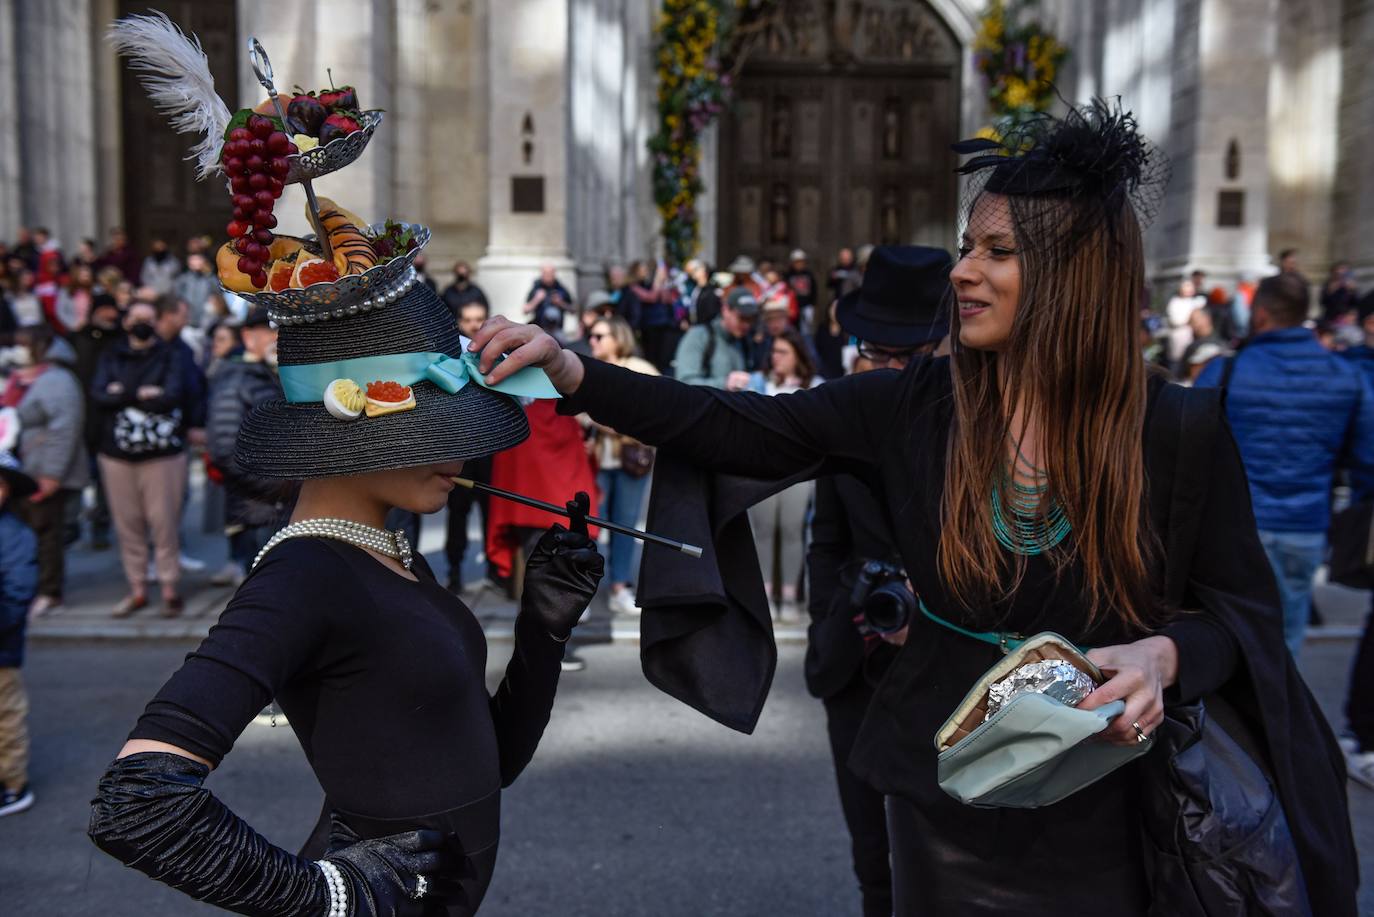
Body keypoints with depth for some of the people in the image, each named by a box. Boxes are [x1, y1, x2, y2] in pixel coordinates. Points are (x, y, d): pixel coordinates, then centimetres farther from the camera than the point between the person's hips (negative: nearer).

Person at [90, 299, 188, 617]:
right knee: (127, 524, 8)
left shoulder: (168, 357, 2)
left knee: (164, 522, -2)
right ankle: (137, 590, 18)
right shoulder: (111, 357, 11)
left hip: (162, 452, -3)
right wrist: (144, 394, -11)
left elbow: (171, 397, -13)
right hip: (117, 453, 3)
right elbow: (98, 395, -4)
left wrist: (124, 394, -7)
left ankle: (170, 589, 8)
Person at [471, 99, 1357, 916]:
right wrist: (571, 371, -18)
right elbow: (735, 428, -10)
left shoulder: (1180, 433, -13)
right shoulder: (916, 406, -9)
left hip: (1101, 814, -1)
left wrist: (1166, 656, -24)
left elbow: (1247, 609, -3)